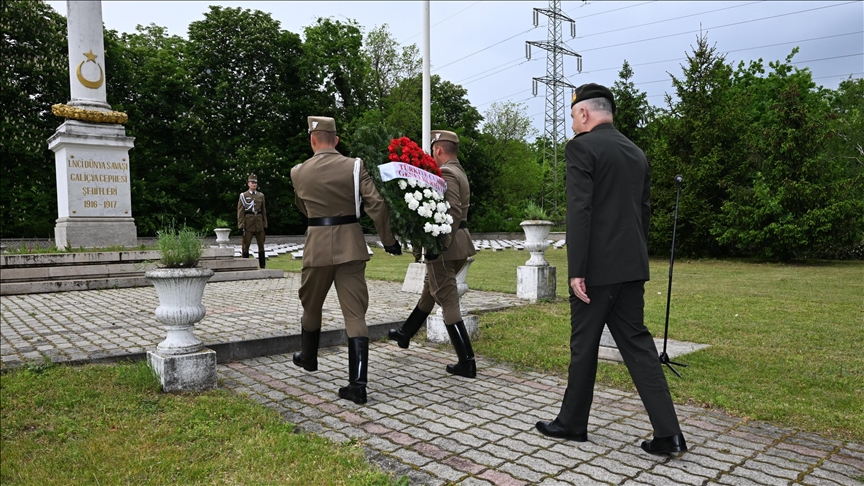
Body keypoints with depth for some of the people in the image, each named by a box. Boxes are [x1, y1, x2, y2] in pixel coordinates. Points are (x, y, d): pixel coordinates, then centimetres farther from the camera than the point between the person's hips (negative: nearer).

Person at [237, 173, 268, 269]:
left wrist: (265, 224, 9)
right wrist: (241, 225, -10)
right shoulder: (243, 195, 2)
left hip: (259, 222, 4)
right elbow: (240, 211, -2)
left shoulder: (261, 195, 12)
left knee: (261, 245, 5)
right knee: (246, 245, -3)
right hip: (248, 222, -3)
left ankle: (262, 265, 11)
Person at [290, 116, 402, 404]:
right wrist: (388, 240, -2)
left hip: (318, 247, 1)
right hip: (351, 246, 0)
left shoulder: (299, 173, 1)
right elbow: (376, 205, -11)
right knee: (355, 314, 0)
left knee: (311, 306, 23)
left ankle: (308, 358, 45)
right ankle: (357, 385, -4)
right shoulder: (355, 166, -4)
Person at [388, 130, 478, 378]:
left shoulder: (446, 173, -15)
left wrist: (438, 245, -26)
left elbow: (453, 212, -26)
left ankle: (467, 362, -2)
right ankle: (405, 333, 42)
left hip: (444, 246, -10)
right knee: (430, 289, 23)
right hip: (459, 244, 11)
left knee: (448, 301, -5)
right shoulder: (460, 172, 17)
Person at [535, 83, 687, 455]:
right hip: (631, 267, 7)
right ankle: (667, 433, 9)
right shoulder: (636, 153, 14)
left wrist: (576, 270, -17)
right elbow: (644, 211, 17)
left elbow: (579, 211, -18)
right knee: (637, 343, 10)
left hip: (596, 268, -7)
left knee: (584, 346, 6)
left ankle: (572, 423, 23)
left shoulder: (581, 146, -9)